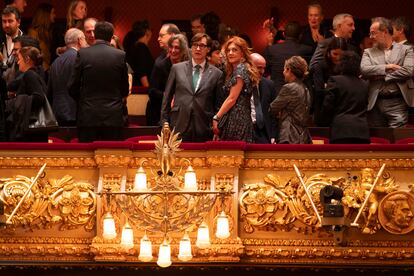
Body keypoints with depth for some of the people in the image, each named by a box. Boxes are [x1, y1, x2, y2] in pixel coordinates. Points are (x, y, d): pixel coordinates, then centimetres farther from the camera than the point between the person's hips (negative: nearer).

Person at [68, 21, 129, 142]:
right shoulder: (120, 55, -1)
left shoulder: (83, 54, -3)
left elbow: (72, 87, 0)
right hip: (113, 117, 1)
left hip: (88, 116, -1)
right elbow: (125, 90, 6)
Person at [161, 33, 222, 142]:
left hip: (204, 130, -1)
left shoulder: (216, 74, 6)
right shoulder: (177, 68, 10)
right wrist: (164, 123, 7)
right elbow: (167, 97, 12)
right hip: (180, 127, 1)